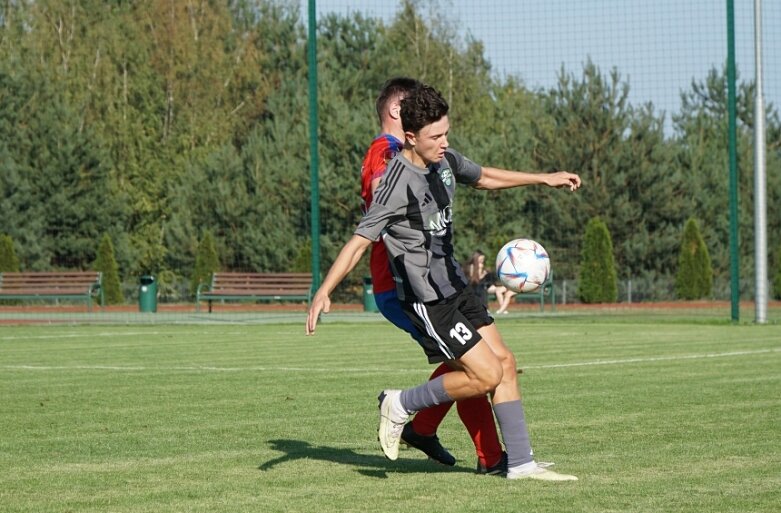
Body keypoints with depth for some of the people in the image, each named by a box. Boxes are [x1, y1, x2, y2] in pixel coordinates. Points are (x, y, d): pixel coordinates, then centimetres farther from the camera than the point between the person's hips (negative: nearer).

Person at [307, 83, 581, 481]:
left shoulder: (445, 161, 3)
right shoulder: (398, 183, -22)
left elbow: (483, 177, 24)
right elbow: (360, 240, -23)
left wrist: (544, 178, 25)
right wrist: (324, 292, -30)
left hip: (454, 286, 9)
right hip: (427, 299, -9)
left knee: (505, 363, 5)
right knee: (487, 374, -11)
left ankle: (521, 463, 10)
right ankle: (400, 406, 7)